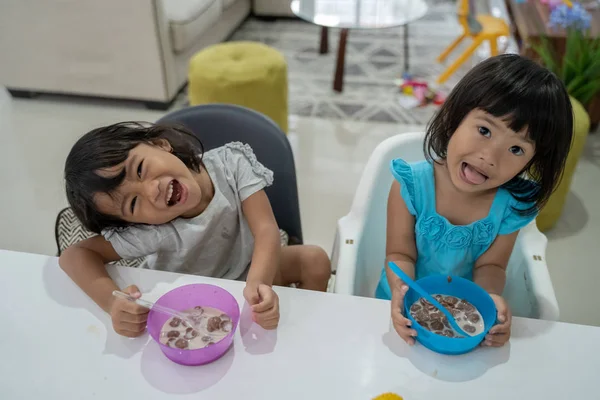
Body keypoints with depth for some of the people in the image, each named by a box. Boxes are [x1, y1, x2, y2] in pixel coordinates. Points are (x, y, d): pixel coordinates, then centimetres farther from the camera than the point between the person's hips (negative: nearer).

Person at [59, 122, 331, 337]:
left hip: (248, 267, 1)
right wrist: (112, 302, -45)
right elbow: (75, 255, -27)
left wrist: (257, 283, -55)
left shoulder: (232, 162, -31)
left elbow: (266, 229, -36)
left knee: (314, 259, -14)